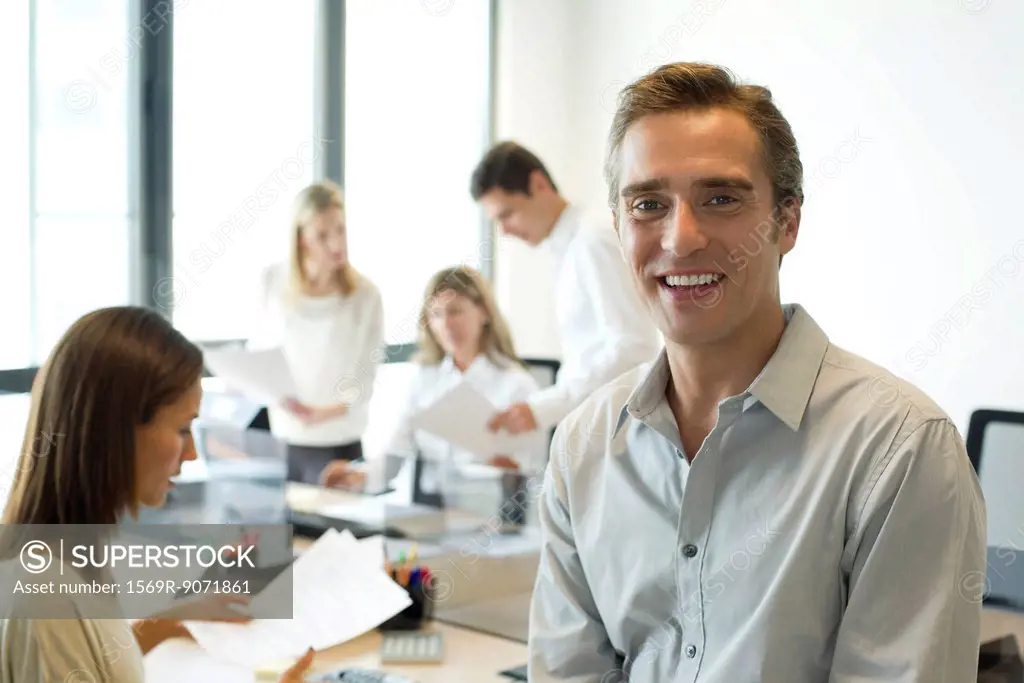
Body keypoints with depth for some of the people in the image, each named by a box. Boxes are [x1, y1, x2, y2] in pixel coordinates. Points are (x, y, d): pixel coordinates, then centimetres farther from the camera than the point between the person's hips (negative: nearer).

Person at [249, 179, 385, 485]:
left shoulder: (365, 296, -10)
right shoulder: (273, 281, -3)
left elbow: (363, 385, -11)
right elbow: (258, 347, 11)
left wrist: (321, 414, -26)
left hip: (337, 448, -2)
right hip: (276, 441, 3)